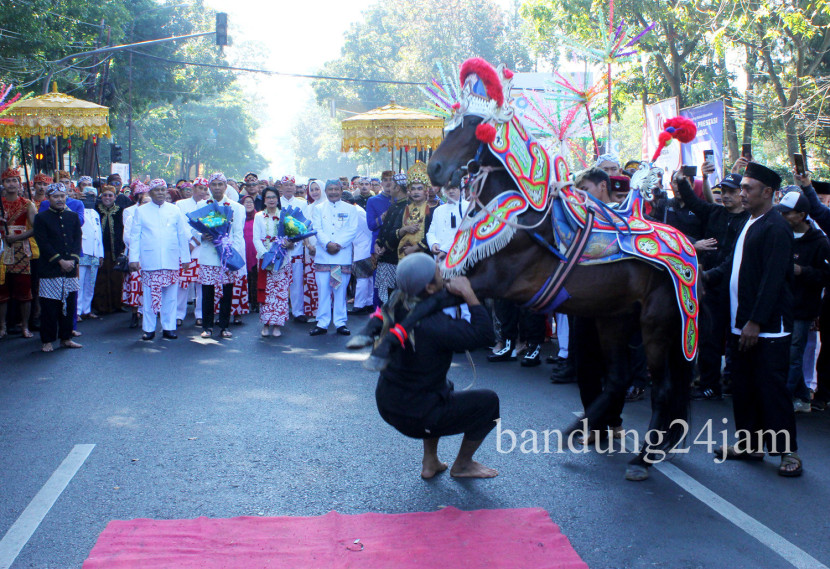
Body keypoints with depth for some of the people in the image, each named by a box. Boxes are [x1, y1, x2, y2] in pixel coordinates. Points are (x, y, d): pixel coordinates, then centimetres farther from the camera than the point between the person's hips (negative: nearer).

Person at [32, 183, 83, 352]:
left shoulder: (73, 216, 13)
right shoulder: (41, 218, 2)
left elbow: (77, 240, 9)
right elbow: (43, 244, -6)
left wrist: (73, 260, -6)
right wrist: (60, 261, -12)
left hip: (71, 269, 4)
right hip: (50, 270, -4)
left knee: (69, 305, 7)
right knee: (49, 307, -1)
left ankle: (66, 338, 17)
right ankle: (47, 341, 6)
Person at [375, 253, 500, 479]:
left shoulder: (395, 303, -8)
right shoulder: (436, 326, -30)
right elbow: (485, 335, -26)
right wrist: (469, 295, -24)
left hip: (385, 403, 8)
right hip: (415, 417, -8)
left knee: (443, 387, 35)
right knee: (489, 401, 7)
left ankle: (430, 463, 35)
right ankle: (462, 465, 25)